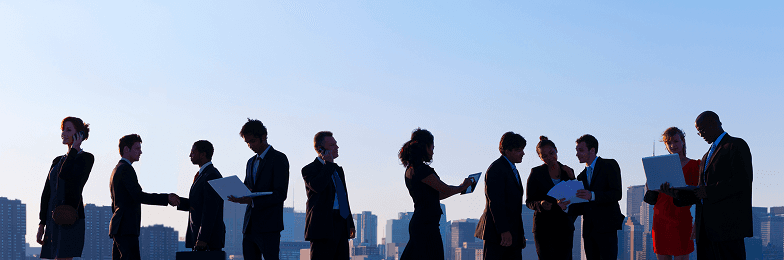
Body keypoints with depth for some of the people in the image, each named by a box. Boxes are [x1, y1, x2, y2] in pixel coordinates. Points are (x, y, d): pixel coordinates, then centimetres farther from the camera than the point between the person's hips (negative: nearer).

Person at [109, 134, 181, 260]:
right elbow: (139, 196, -20)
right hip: (126, 228, -11)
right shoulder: (126, 169, -10)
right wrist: (167, 198, -20)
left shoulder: (117, 170, 23)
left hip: (119, 228, 11)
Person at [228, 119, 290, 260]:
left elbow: (280, 194, -12)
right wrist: (239, 196, -1)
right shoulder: (251, 162, 21)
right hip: (250, 226, 7)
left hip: (268, 226, -7)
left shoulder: (278, 159, -4)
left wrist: (252, 201, -22)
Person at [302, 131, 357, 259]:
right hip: (323, 226, -7)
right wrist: (328, 164, -14)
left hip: (341, 225, 7)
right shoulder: (310, 169, -2)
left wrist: (350, 223, 23)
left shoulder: (338, 170, 22)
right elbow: (317, 186, -25)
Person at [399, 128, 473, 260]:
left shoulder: (411, 169, 15)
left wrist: (461, 189, 24)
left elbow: (436, 195, 21)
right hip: (426, 225, -10)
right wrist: (463, 186, 10)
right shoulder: (422, 169, -15)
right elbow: (446, 190, -10)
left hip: (417, 224, 10)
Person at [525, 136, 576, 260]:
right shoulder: (536, 173, 1)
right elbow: (529, 202, 1)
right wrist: (541, 204, -21)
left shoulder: (568, 172, 11)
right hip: (544, 225, -3)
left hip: (565, 225, 3)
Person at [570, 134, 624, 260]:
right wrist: (567, 206, -2)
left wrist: (592, 195, -26)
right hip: (588, 229, 6)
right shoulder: (582, 176, 21)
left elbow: (617, 194, -11)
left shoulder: (609, 165, 2)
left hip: (606, 227, -6)